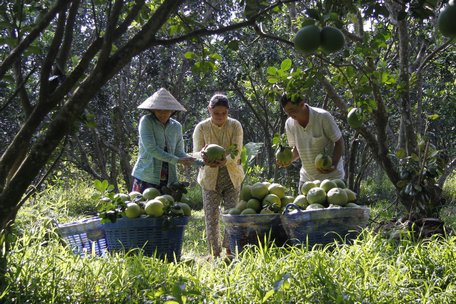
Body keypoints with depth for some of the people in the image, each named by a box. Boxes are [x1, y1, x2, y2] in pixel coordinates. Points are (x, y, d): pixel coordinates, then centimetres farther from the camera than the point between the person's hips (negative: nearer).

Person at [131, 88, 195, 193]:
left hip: (168, 180, 4)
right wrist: (177, 160, -18)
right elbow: (151, 149, -17)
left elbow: (179, 152, 7)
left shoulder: (176, 126, 8)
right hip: (146, 178, -4)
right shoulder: (146, 121, -7)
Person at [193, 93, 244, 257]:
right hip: (210, 178, 0)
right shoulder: (201, 128, -5)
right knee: (211, 216, 0)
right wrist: (203, 157, -37)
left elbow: (237, 152, -15)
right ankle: (215, 253, 8)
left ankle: (229, 251, 6)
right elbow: (195, 153, -12)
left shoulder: (235, 126, -5)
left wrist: (225, 161, -38)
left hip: (232, 176, 0)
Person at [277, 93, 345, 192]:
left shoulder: (323, 117, -18)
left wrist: (334, 165, -25)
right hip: (307, 177, 5)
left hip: (331, 175, -5)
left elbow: (339, 142, -11)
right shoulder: (289, 124, -4)